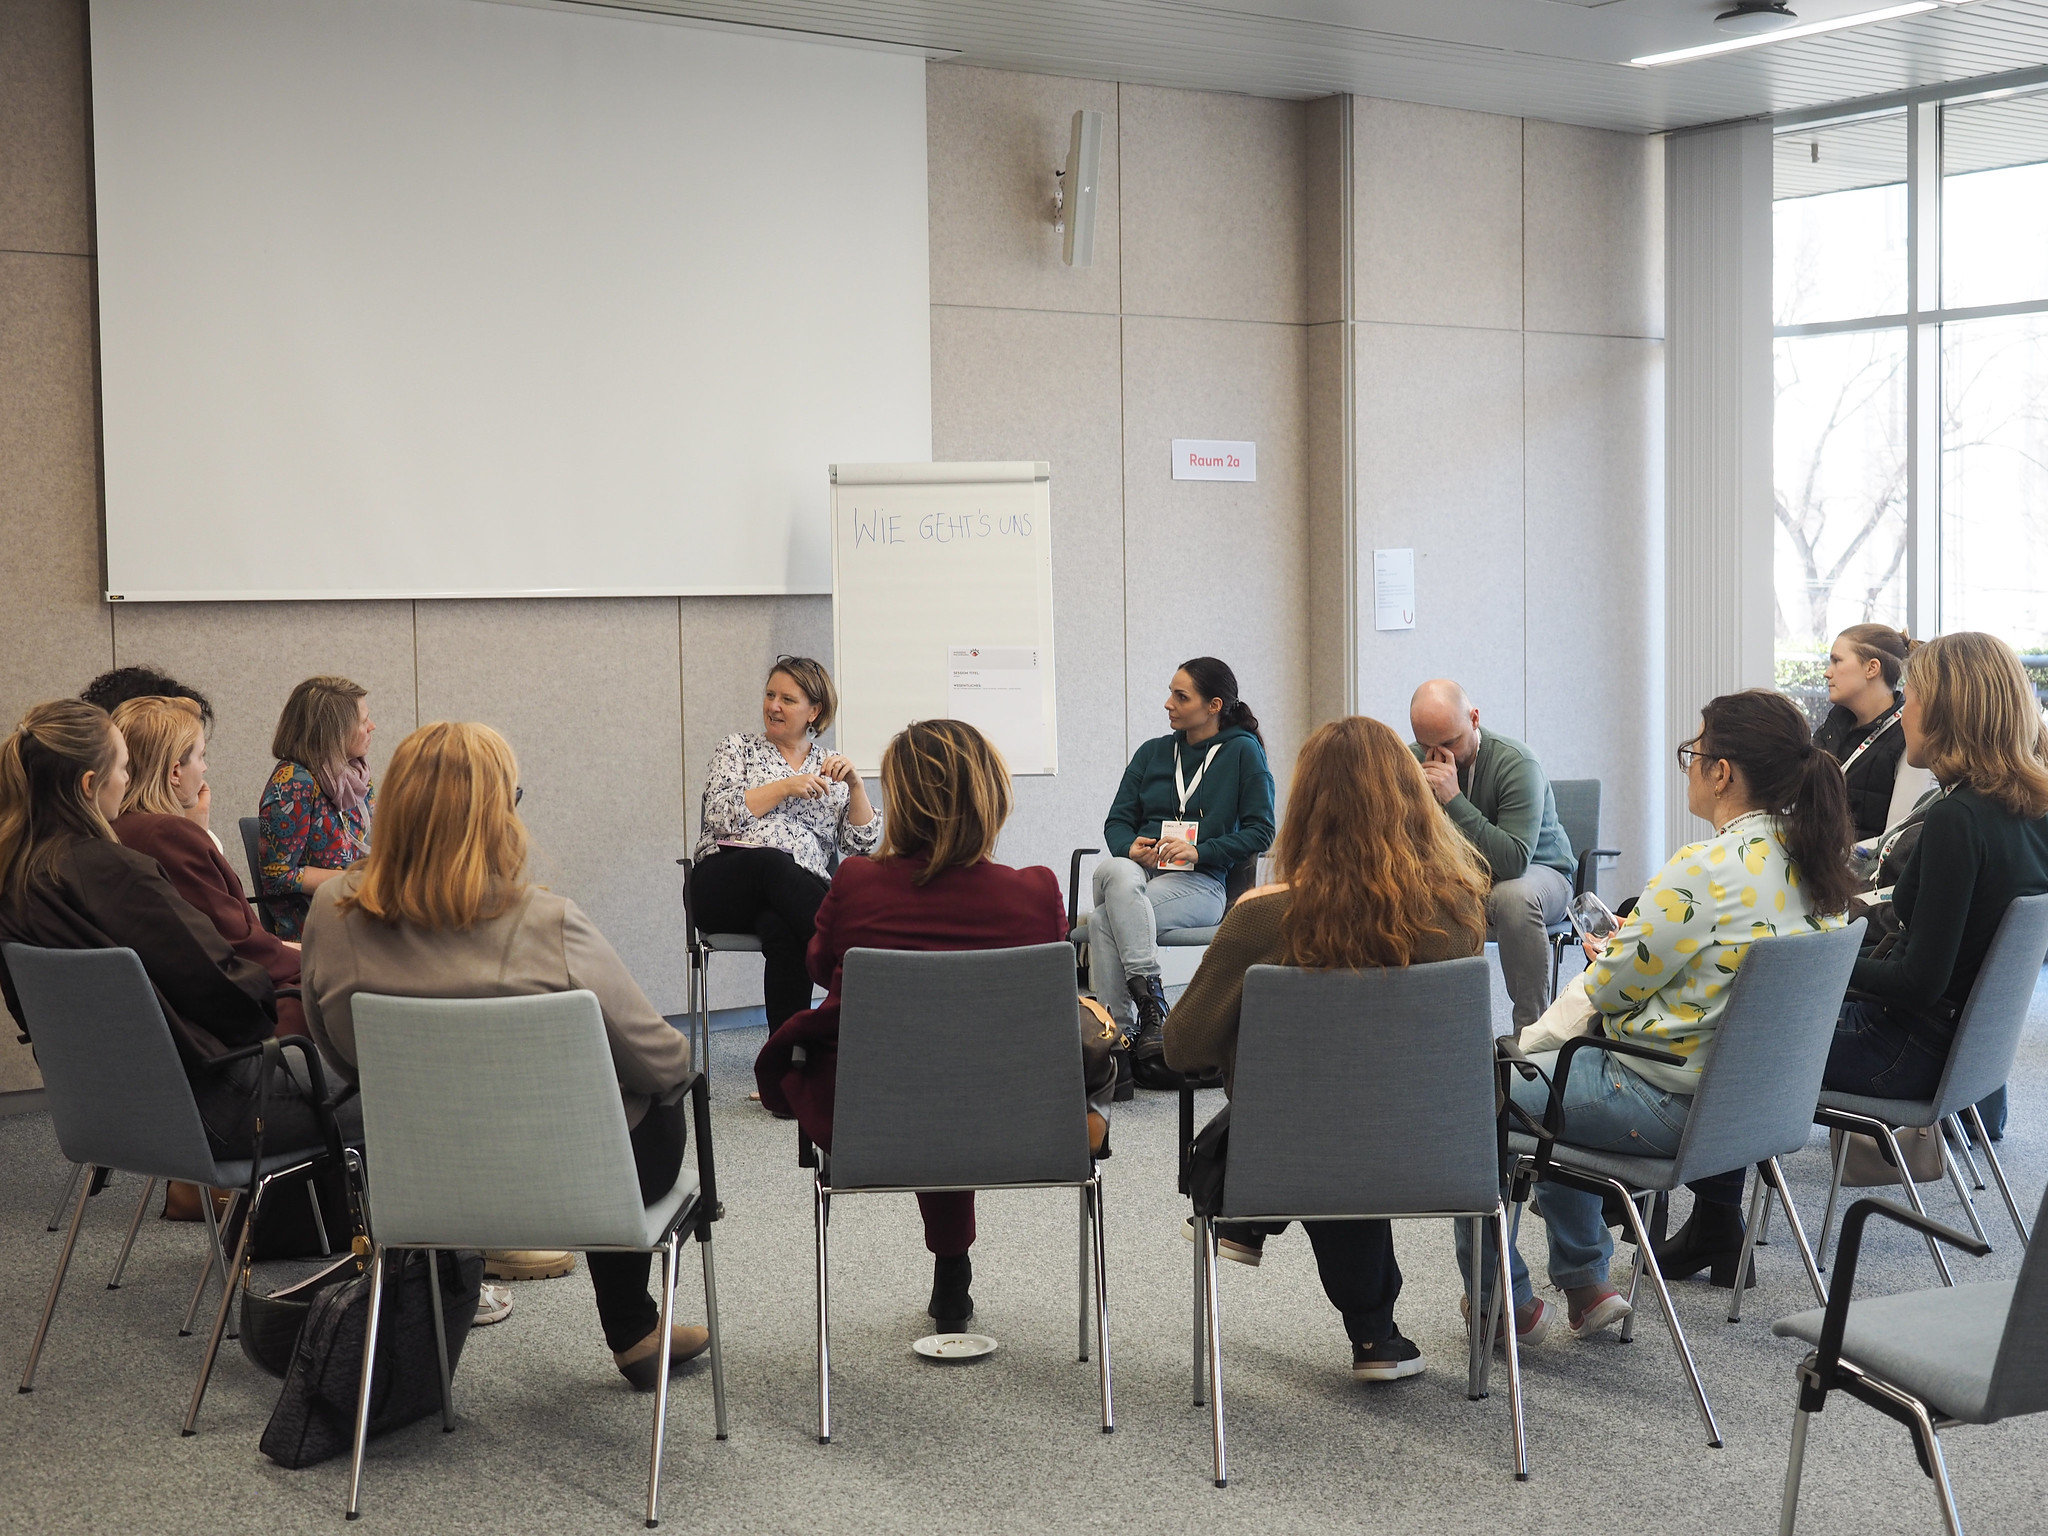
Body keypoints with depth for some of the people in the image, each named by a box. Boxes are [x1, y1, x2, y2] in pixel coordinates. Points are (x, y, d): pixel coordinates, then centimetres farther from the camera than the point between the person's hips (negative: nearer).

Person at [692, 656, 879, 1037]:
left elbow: (862, 844, 12)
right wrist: (785, 787, -6)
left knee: (778, 927, -39)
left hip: (801, 892, 1)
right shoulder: (738, 748, 19)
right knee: (772, 862, -40)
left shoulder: (830, 768, 22)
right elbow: (720, 814, 1)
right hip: (726, 885, -1)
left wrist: (855, 785, -2)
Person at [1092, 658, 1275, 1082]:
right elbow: (1117, 822, 14)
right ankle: (1150, 1000, -42)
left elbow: (1261, 832, -2)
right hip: (1138, 870, 4)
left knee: (1103, 922, -31)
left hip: (1199, 883, -4)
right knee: (1113, 871, -35)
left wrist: (1199, 851, -14)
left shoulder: (1242, 751, 5)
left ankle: (1115, 1031, -33)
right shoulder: (1152, 752, 19)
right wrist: (1132, 848, -10)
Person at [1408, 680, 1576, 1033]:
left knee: (1513, 895, -39)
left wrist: (1454, 799, -37)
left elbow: (1515, 861, -35)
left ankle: (1532, 1027, -27)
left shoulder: (1517, 764, -24)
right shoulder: (1413, 761, -9)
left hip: (1539, 873, -4)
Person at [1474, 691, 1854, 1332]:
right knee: (1550, 1067, 30)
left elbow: (1610, 990, -13)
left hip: (1671, 1103, -9)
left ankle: (1503, 1297, 22)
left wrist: (1609, 952, 8)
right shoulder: (1813, 864, 0)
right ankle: (1583, 1283, 34)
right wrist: (1641, 940, 13)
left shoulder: (1704, 871, -25)